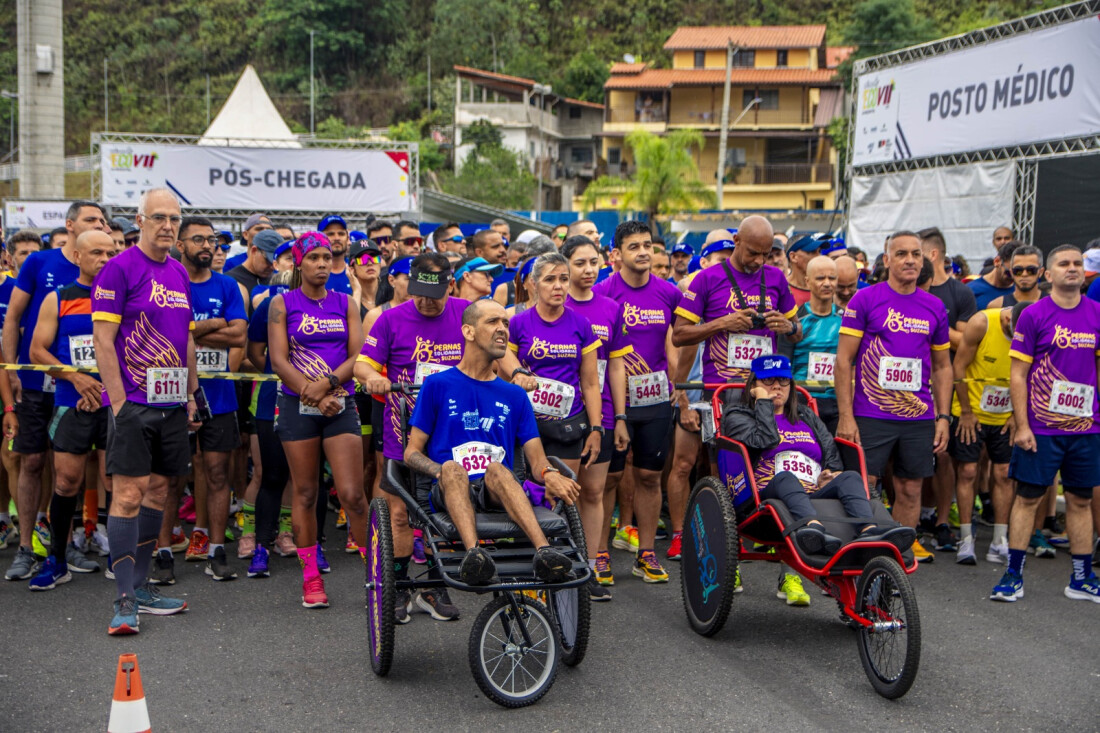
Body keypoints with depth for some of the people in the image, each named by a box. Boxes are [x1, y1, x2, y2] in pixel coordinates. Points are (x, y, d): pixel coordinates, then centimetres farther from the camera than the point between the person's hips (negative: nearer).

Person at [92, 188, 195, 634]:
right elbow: (102, 339, -11)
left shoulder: (179, 274, 14)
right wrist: (119, 401, -15)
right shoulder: (119, 269, -7)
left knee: (157, 492, 11)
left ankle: (140, 586, 20)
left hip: (171, 404, 7)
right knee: (128, 494, -8)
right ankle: (125, 599, -6)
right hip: (133, 404, -7)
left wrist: (192, 395, 18)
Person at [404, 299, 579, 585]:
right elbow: (412, 452, 9)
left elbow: (537, 459, 13)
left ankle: (544, 551, -55)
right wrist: (446, 473, -12)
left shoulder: (514, 395, 20)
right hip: (448, 494, -1)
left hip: (498, 494, 1)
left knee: (497, 468, -33)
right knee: (452, 470, -34)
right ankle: (473, 554, -58)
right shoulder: (438, 385, 12)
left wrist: (549, 474, -12)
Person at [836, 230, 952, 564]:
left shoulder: (934, 307, 9)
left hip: (919, 418, 4)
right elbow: (844, 359, -5)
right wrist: (845, 416, -10)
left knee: (910, 491, 9)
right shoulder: (865, 300, -3)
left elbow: (942, 366, 17)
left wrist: (943, 416, 9)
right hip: (871, 416, -4)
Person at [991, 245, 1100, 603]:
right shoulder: (1033, 315, -5)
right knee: (1028, 497, 2)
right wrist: (1022, 426, -9)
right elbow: (1018, 375, -4)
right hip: (1041, 427, -3)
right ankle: (1013, 575, 10)